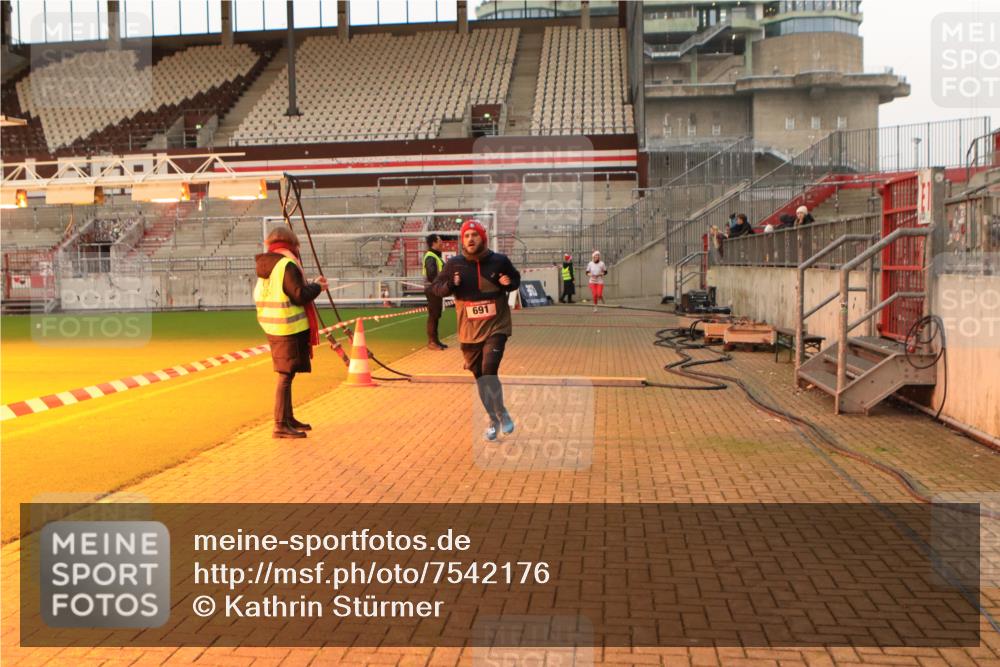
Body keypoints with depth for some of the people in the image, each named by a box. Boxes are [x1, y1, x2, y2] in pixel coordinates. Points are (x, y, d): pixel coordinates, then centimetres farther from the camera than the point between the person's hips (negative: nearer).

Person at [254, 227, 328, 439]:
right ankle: (280, 426, -4)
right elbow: (300, 295, -19)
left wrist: (310, 285, 18)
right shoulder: (287, 265, -15)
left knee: (286, 374, 18)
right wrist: (317, 287, -2)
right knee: (285, 376, -6)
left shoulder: (265, 267, 12)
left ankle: (288, 419, 29)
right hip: (289, 328, -9)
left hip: (272, 327, 9)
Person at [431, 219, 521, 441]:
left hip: (496, 326, -2)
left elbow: (516, 278, 13)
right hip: (469, 330, 3)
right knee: (480, 377, 10)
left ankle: (502, 413, 4)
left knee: (489, 370, -19)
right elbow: (436, 287, 3)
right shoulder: (454, 264, -3)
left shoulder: (499, 261, -3)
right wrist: (450, 284, -17)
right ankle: (494, 420, 28)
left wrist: (509, 283, -10)